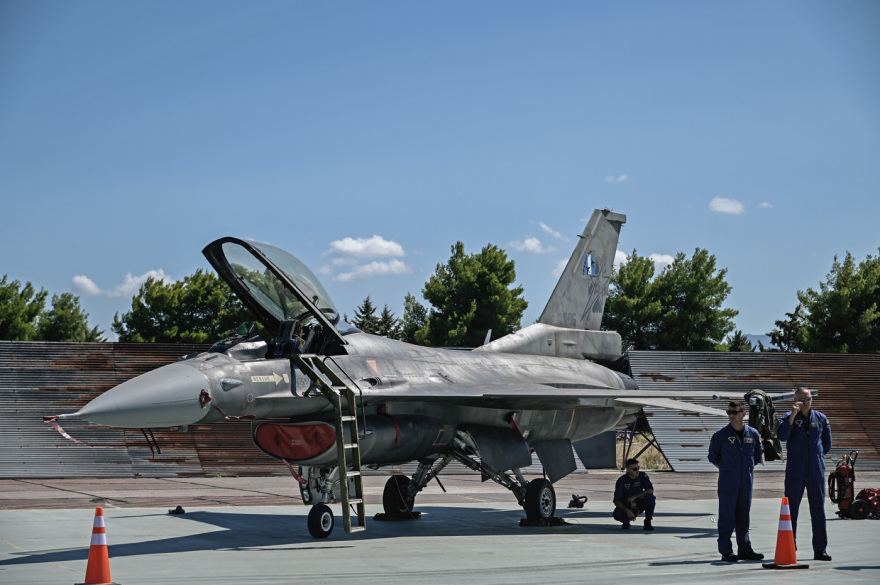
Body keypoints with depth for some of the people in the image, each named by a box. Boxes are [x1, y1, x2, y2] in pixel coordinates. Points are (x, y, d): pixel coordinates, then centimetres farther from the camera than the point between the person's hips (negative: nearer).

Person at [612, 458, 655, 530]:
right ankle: (626, 521, 5)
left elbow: (650, 490, -21)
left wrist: (634, 497, -28)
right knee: (617, 514, -33)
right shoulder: (621, 481, -14)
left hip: (639, 505, 1)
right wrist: (627, 511, -34)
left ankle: (648, 522, -11)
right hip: (626, 506, -1)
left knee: (650, 497, -29)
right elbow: (617, 501, -17)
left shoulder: (642, 476, -10)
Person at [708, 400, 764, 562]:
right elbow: (713, 457, 5)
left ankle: (745, 549, 16)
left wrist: (748, 468, 11)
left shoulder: (753, 434, 5)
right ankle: (726, 551, 0)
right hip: (727, 482, -3)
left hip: (746, 482, 3)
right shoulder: (721, 434, -4)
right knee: (727, 515, -4)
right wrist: (725, 469, 3)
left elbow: (758, 456, 18)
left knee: (743, 516, 9)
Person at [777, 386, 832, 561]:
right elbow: (782, 436, -20)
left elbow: (827, 443, 22)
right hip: (795, 471, -2)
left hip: (816, 470, 3)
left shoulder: (821, 418, 9)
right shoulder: (789, 417, -1)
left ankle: (820, 550, 8)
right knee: (791, 509, -1)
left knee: (818, 510, 3)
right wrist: (792, 416, -26)